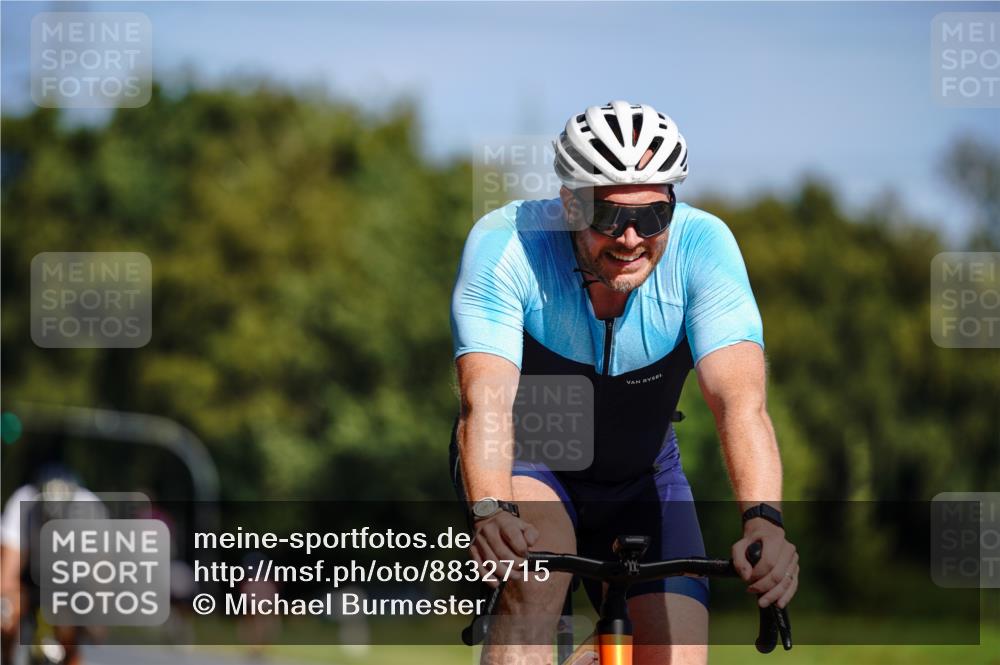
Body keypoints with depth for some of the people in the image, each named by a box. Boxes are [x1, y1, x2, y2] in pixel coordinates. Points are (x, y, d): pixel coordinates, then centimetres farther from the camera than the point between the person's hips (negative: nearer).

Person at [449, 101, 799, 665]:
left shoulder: (701, 244, -26)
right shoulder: (506, 243, -29)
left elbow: (740, 400, -37)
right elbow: (486, 399, -40)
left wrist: (764, 519, -55)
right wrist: (488, 511, -59)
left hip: (640, 477, 2)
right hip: (526, 463, -2)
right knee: (532, 582, -34)